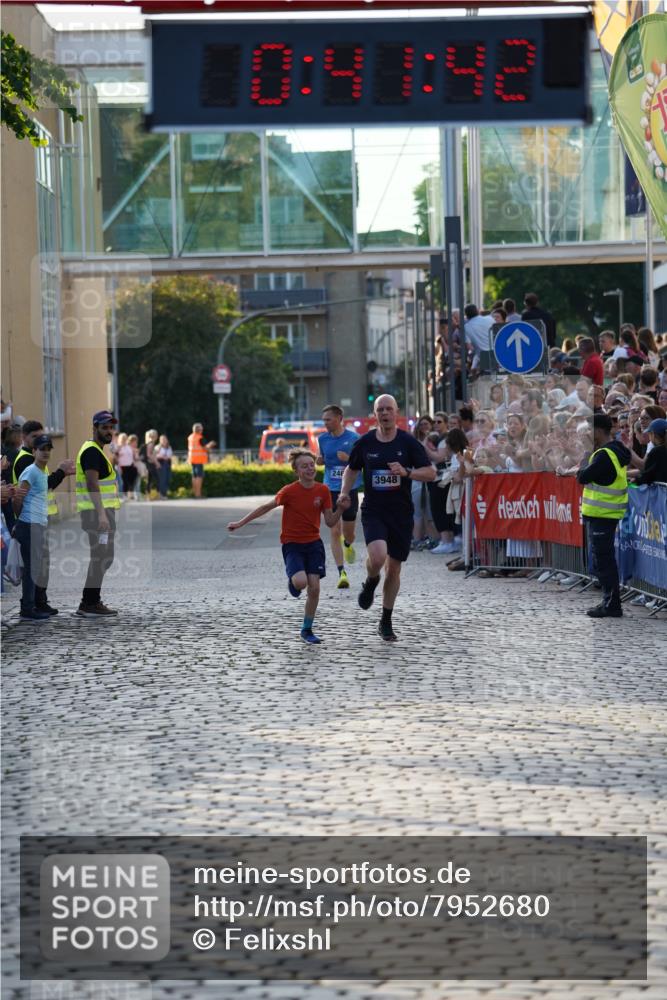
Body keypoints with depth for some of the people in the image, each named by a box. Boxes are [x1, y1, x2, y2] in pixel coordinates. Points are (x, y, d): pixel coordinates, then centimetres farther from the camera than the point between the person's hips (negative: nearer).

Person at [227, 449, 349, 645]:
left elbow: (330, 522, 2)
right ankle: (292, 581, 13)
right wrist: (241, 523, -1)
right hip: (292, 544, -3)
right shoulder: (289, 491, -13)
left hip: (313, 543, 3)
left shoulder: (323, 491, -3)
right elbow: (267, 507, -2)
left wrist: (341, 509, -17)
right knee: (301, 582, -26)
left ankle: (307, 630, 13)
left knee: (314, 587, -4)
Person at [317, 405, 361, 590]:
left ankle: (348, 545, 48)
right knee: (335, 532, -8)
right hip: (331, 490, 2)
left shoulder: (353, 438, -6)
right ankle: (342, 573, -8)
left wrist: (349, 458, -20)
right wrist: (318, 460, -3)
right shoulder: (323, 439, 4)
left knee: (348, 534, 9)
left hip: (350, 489, -2)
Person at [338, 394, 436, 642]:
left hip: (402, 513, 1)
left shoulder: (408, 442, -3)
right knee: (377, 556, -26)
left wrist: (406, 473, -22)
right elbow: (352, 468, 18)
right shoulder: (365, 442, 1)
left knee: (394, 569, 7)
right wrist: (345, 491, 1)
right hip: (373, 511, -1)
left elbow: (430, 473, -5)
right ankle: (370, 582, 11)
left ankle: (386, 622, 22)